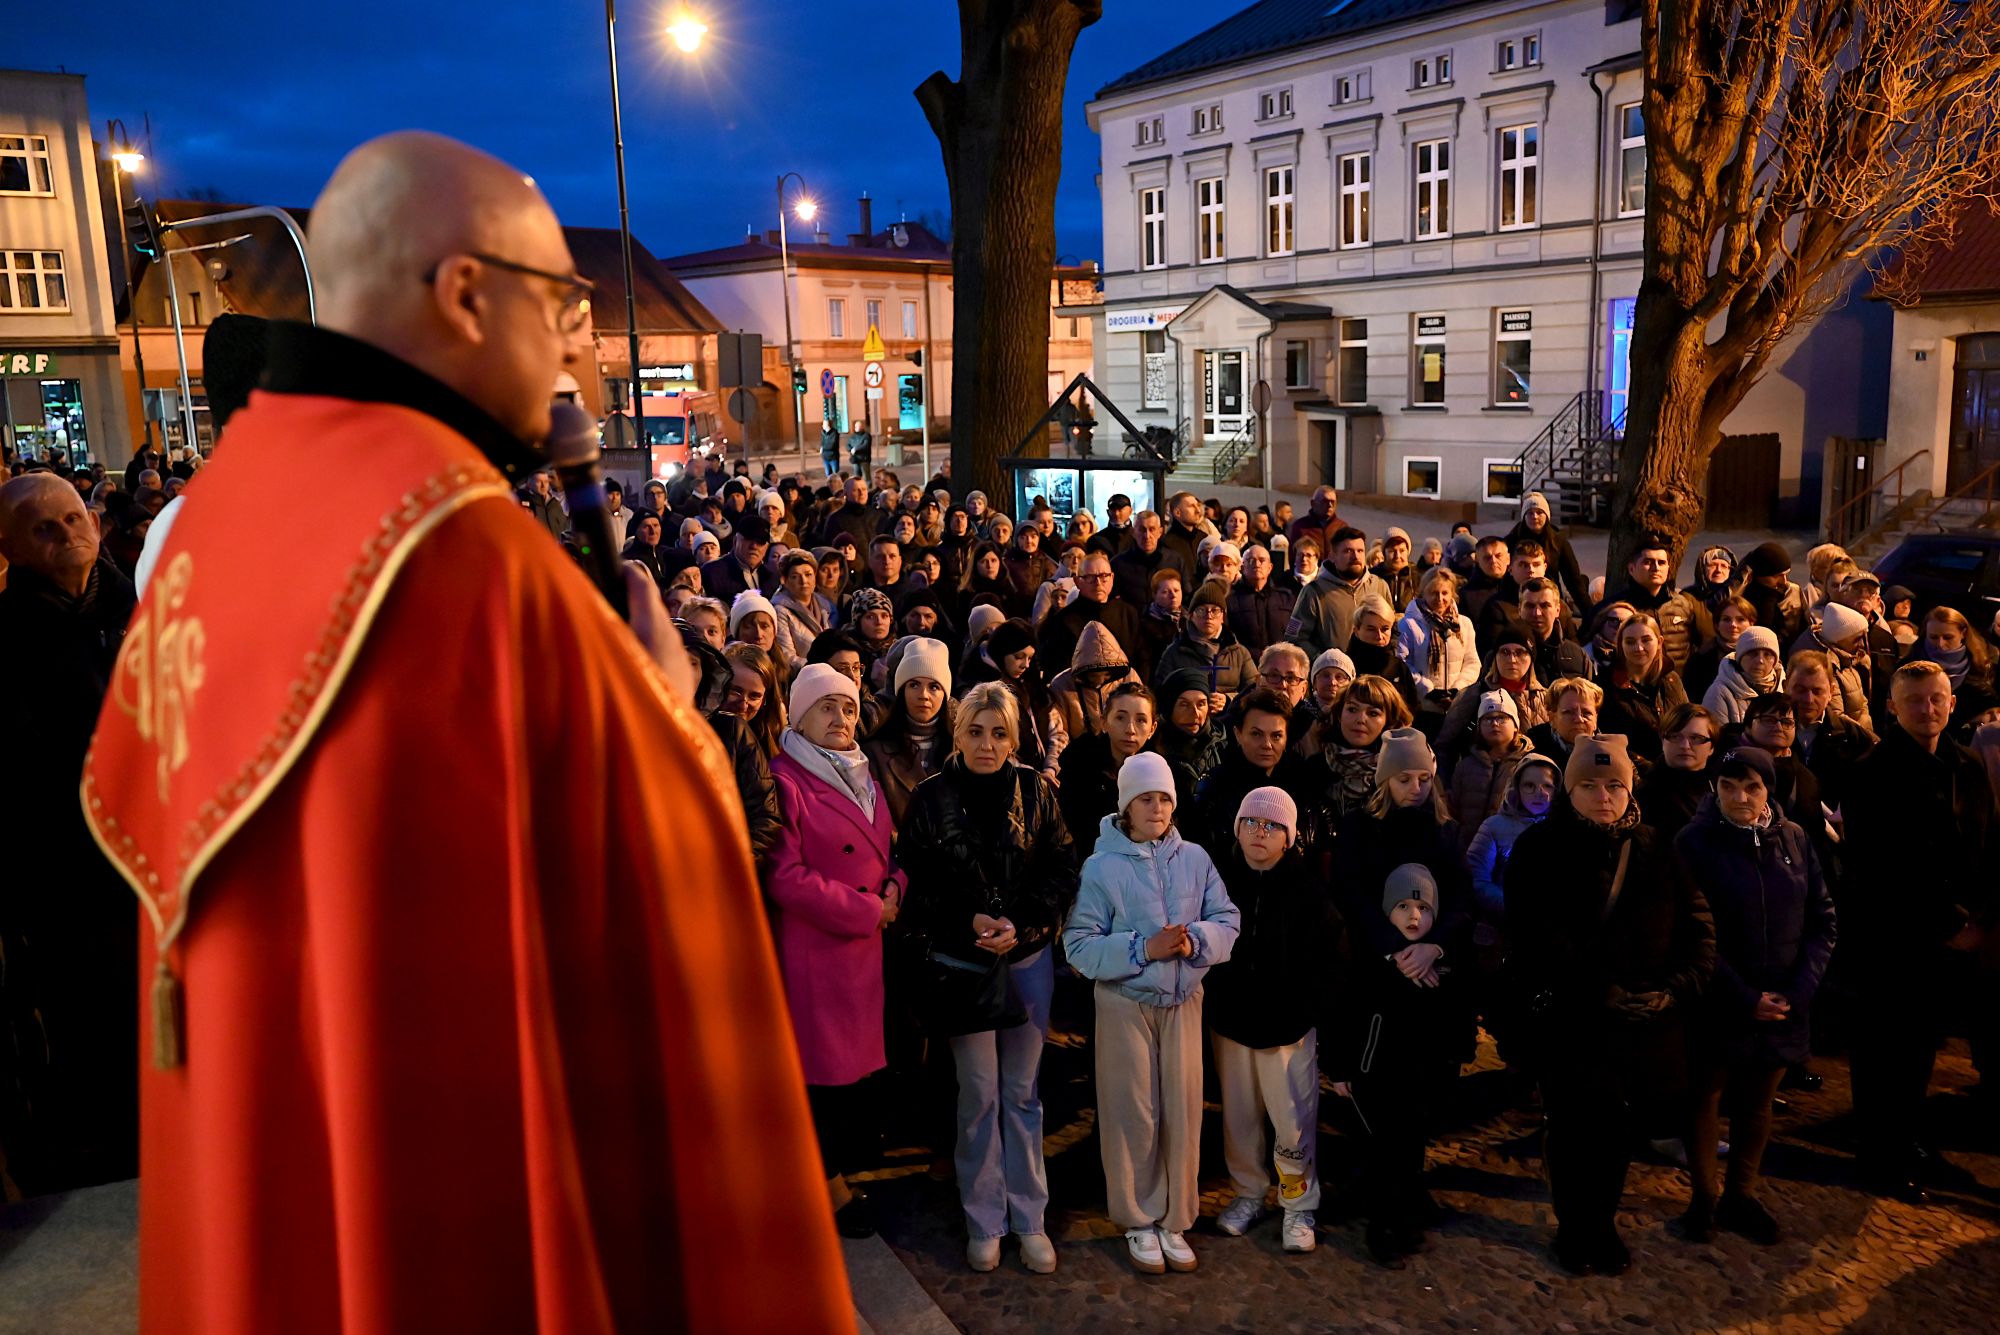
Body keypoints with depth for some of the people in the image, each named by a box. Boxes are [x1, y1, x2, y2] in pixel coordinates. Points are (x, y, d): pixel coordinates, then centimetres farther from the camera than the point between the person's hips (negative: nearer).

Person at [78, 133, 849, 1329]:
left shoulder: (221, 505, 0)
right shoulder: (465, 544, -27)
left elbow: (140, 799, 13)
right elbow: (657, 877, -21)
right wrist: (674, 715, -2)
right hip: (465, 1175, -8)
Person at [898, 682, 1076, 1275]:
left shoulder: (1035, 791, -1)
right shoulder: (930, 797, -4)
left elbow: (1063, 871, -3)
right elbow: (916, 885, -3)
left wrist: (1020, 923, -15)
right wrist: (968, 922, -16)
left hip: (1029, 960, 1)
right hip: (962, 961, -1)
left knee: (1023, 1092, 9)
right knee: (979, 1094, 4)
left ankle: (1029, 1217, 22)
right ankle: (983, 1220, 20)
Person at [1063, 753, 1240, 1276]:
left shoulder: (1195, 858, -1)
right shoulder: (1102, 867, -9)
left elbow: (1227, 922, 0)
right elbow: (1079, 945, -13)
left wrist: (1194, 942, -20)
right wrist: (1143, 949, -21)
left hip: (1183, 1002, 3)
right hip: (1124, 1003, -2)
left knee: (1182, 1113, 8)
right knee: (1133, 1116, 6)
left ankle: (1174, 1221, 25)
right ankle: (1139, 1223, 23)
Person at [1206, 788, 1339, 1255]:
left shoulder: (1308, 891, -7)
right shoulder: (1221, 881, 0)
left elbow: (1327, 963, -4)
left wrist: (1302, 1012, -10)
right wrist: (1216, 999, -1)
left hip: (1288, 1027, -3)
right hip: (1230, 1023, 3)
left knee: (1293, 1122, 1)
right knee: (1240, 1116, 13)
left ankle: (1298, 1207, 18)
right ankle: (1248, 1193, 31)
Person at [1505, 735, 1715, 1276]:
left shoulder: (1655, 849, 4)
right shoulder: (1540, 849, -7)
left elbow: (1698, 926, 4)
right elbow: (1537, 935, -17)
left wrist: (1678, 987, -11)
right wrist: (1599, 992, -22)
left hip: (1641, 1022, 3)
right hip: (1568, 1021, -3)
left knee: (1619, 1129, 14)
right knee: (1573, 1129, 9)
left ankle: (1603, 1222, 35)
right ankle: (1573, 1228, 29)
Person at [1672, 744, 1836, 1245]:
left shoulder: (1794, 839, -1)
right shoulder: (1694, 843, -12)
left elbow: (1822, 921, 2)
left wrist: (1798, 991, -10)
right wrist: (1744, 998, -16)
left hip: (1781, 1009, 3)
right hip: (1715, 1007, -3)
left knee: (1757, 1105, 16)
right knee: (1706, 1098, 11)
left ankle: (1741, 1195, 34)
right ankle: (1703, 1198, 27)